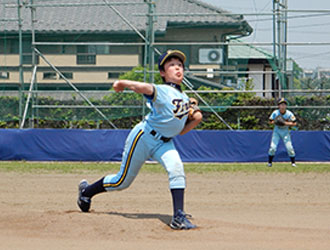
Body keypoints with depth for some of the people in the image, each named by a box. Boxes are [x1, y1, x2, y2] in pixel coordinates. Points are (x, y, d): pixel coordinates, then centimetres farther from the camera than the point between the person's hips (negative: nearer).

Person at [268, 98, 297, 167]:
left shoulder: (289, 114, -15)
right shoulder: (275, 113, -13)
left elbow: (294, 123, -11)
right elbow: (270, 121, -2)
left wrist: (285, 123, -24)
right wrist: (275, 122, -24)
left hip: (285, 131, 0)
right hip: (277, 131, 0)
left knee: (289, 147, -9)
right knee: (273, 147, -10)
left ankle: (293, 162, 7)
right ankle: (270, 162, 7)